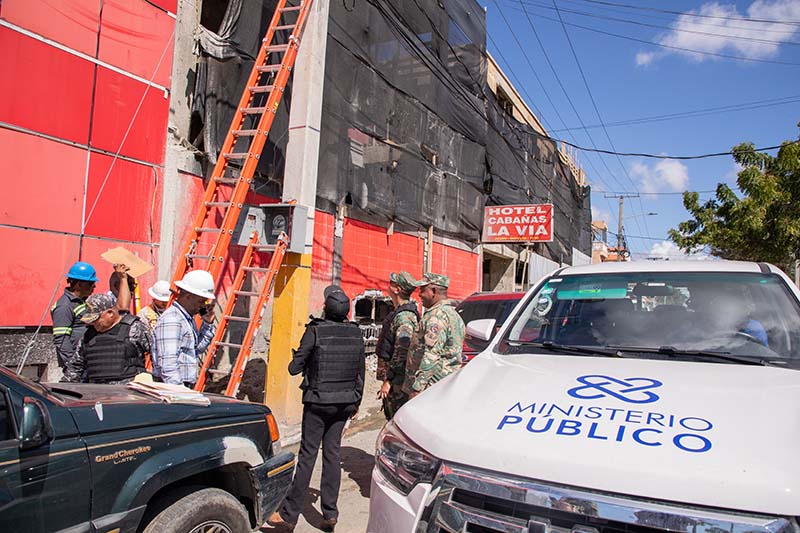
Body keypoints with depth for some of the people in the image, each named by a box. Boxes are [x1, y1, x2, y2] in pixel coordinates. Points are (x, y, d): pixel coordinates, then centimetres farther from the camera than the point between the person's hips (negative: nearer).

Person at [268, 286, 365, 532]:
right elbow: (360, 371, 10)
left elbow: (294, 368, -9)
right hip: (344, 403, 4)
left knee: (307, 454, 2)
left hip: (318, 401, -4)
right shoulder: (356, 333, 3)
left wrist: (299, 358, 13)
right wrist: (357, 401, 21)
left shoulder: (315, 331, -12)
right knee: (332, 453, 11)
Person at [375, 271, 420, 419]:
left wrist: (388, 380, -22)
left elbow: (402, 352, -25)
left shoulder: (404, 317, -21)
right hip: (396, 378, 10)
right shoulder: (399, 312, 13)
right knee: (392, 418, 19)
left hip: (398, 380, -10)